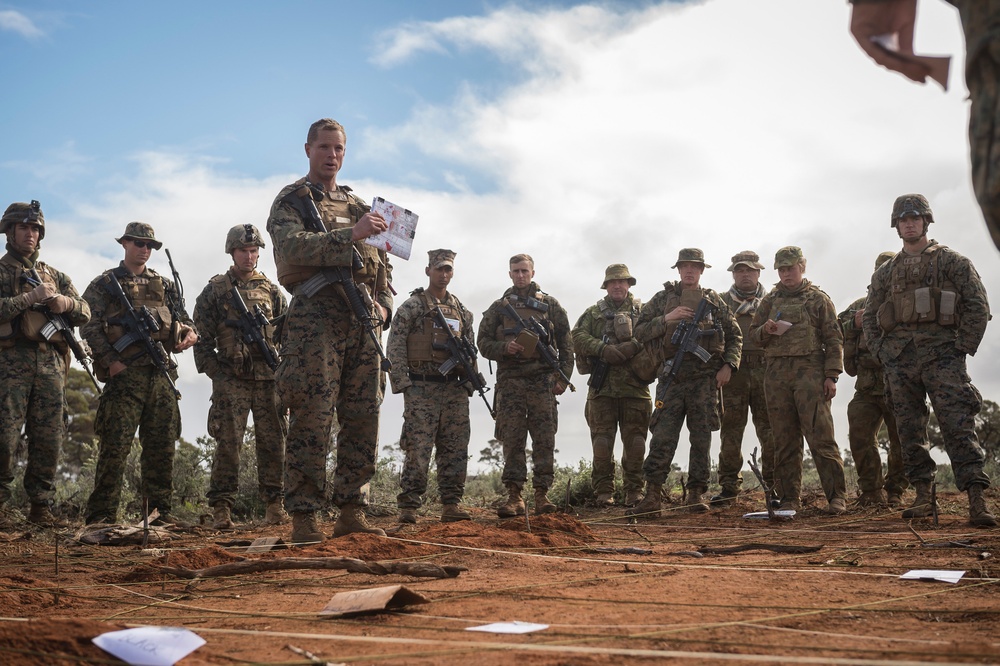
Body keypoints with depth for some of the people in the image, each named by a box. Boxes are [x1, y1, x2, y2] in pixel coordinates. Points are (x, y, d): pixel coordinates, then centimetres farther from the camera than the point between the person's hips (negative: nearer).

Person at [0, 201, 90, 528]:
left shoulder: (55, 276, 21)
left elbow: (85, 313, 14)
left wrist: (66, 302, -6)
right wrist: (30, 298, -16)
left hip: (50, 363, 4)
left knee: (49, 439, 3)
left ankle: (41, 506, 10)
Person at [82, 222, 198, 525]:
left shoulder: (165, 285, 21)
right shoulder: (104, 284, 8)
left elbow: (183, 319, 21)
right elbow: (89, 328, -1)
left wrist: (190, 333, -3)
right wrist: (110, 361, -12)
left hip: (162, 375, 4)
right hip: (124, 372, -4)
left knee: (162, 446, 5)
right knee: (116, 445, -8)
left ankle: (161, 510, 12)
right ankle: (102, 514, -4)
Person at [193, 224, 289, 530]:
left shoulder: (272, 290, 13)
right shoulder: (214, 290, 6)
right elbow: (202, 337, 4)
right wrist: (215, 373, -5)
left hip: (269, 378, 3)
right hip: (231, 379, -2)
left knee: (272, 442, 2)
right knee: (228, 443, -6)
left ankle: (274, 505, 10)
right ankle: (221, 509, -2)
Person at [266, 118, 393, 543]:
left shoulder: (358, 205, 24)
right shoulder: (291, 201, 6)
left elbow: (381, 261, 25)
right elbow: (292, 247, -13)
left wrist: (384, 304, 7)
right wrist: (349, 235, -22)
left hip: (364, 322, 6)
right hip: (316, 317, -6)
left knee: (363, 420, 4)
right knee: (311, 420, -9)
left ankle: (352, 512, 10)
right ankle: (304, 519, -6)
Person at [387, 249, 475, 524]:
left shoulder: (461, 310, 17)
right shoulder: (412, 306, 0)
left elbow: (471, 348, 20)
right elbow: (395, 347, -5)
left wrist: (471, 379, 7)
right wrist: (402, 383, -13)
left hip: (454, 390, 5)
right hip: (422, 388, -5)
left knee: (455, 449, 4)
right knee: (418, 450, -9)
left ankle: (451, 506, 9)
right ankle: (408, 508, -5)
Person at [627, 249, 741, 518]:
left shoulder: (714, 300, 10)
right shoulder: (663, 299, 9)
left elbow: (735, 335, 14)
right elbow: (640, 332, 4)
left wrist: (728, 365, 1)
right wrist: (666, 319, -10)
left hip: (706, 380, 1)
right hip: (673, 378, -1)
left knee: (701, 439, 3)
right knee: (662, 439, -7)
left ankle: (696, 495, 11)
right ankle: (651, 498, -8)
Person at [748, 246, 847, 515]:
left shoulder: (818, 298, 7)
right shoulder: (769, 301, 17)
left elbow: (834, 339, 3)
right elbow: (753, 335, 20)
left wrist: (832, 375, -6)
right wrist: (765, 330, -4)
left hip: (809, 371, -4)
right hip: (776, 373, 4)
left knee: (821, 437, -9)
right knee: (784, 440, 4)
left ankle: (837, 496, -6)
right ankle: (789, 498, 9)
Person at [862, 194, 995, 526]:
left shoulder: (952, 261, 7)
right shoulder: (885, 272, 17)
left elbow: (978, 306, 2)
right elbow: (869, 317, 19)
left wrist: (961, 348, -6)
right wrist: (881, 352, 6)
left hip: (941, 354, -4)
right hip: (898, 359, 4)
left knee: (958, 427, -12)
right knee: (910, 431, 4)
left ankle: (977, 501, -17)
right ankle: (923, 497, 11)